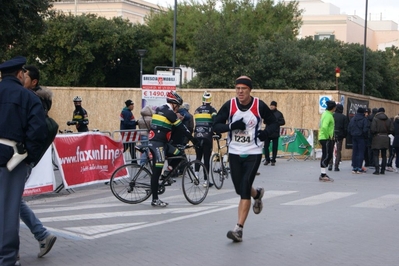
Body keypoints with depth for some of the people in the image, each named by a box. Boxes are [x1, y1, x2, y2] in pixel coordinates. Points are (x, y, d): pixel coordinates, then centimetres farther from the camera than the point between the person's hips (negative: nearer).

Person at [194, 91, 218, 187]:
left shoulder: (197, 110, 12)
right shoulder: (212, 110, -2)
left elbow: (196, 123, 15)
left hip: (197, 136, 4)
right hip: (207, 137, -3)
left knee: (198, 157, 17)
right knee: (206, 158, 0)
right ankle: (206, 181, 0)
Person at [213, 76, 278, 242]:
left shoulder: (259, 105, -9)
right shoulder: (229, 105, -6)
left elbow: (273, 123, 4)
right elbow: (216, 126, -4)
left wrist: (266, 132, -17)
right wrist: (231, 126, -22)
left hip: (253, 154, -3)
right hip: (234, 153, 3)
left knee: (244, 191, -12)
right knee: (240, 189, 14)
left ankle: (239, 229, -10)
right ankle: (257, 194, 50)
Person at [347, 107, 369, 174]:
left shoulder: (352, 119, 6)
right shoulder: (364, 119, -9)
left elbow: (349, 129, 6)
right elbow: (365, 129, -14)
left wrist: (352, 135, 13)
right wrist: (366, 136, 0)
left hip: (354, 137, 5)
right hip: (361, 138, -4)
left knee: (354, 152, 8)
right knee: (361, 152, -1)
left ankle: (354, 167, 8)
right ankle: (359, 168, -4)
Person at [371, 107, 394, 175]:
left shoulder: (375, 119, -10)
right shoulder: (388, 120, 3)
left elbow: (372, 129, -15)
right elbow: (391, 130, 0)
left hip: (377, 138, -4)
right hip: (385, 139, 4)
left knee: (376, 155, 0)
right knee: (384, 155, 12)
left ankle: (377, 169, -10)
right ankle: (383, 170, 13)